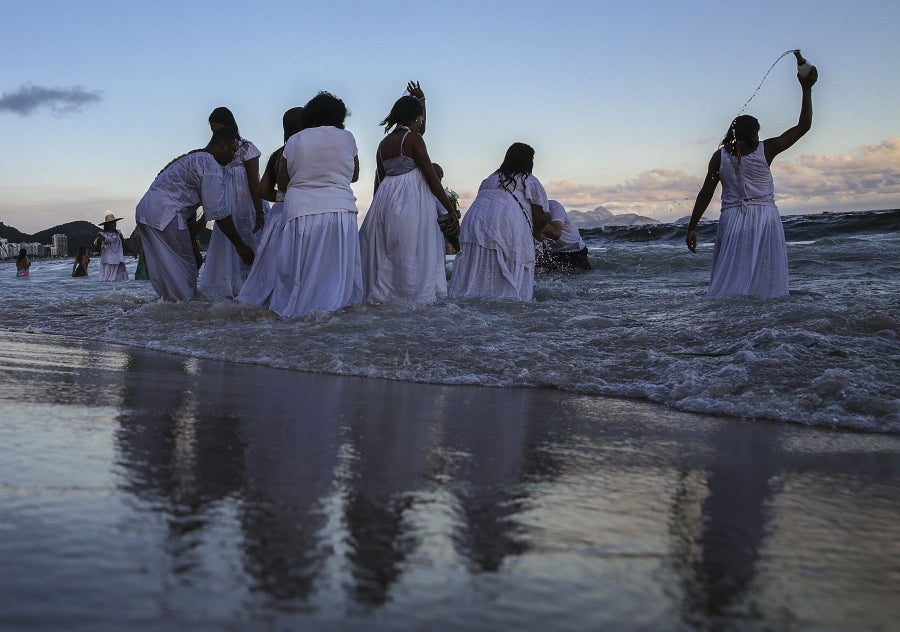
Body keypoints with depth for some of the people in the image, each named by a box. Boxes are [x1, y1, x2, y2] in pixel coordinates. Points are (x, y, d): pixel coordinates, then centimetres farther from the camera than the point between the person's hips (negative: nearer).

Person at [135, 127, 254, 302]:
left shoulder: (192, 158, 24)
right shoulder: (211, 165, -8)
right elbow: (218, 212, -12)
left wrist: (191, 242, 25)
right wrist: (240, 246, -7)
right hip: (164, 214, -10)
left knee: (166, 271, 15)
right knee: (184, 267, -4)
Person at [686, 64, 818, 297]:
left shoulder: (720, 156, 1)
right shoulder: (765, 150, -2)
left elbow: (705, 194, 1)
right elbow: (803, 126, 4)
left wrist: (692, 227, 5)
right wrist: (806, 89, 7)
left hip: (732, 221, 1)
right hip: (765, 220, -1)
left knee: (728, 282, 1)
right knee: (765, 283, 2)